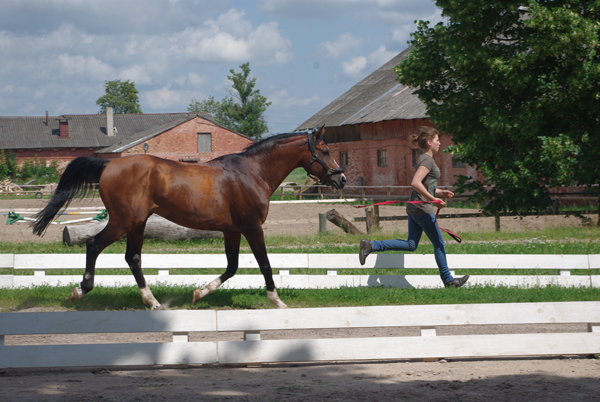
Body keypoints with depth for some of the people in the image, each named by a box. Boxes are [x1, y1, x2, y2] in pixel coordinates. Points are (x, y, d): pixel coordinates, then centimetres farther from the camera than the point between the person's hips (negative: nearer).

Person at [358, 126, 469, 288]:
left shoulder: (424, 159, 16)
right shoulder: (428, 160, -15)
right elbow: (416, 183, -26)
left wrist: (440, 192, 16)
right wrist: (433, 199, -23)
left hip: (414, 208, 10)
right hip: (422, 208, -10)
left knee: (411, 244, 9)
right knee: (439, 244, 4)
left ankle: (371, 245, 2)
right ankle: (448, 280, 15)